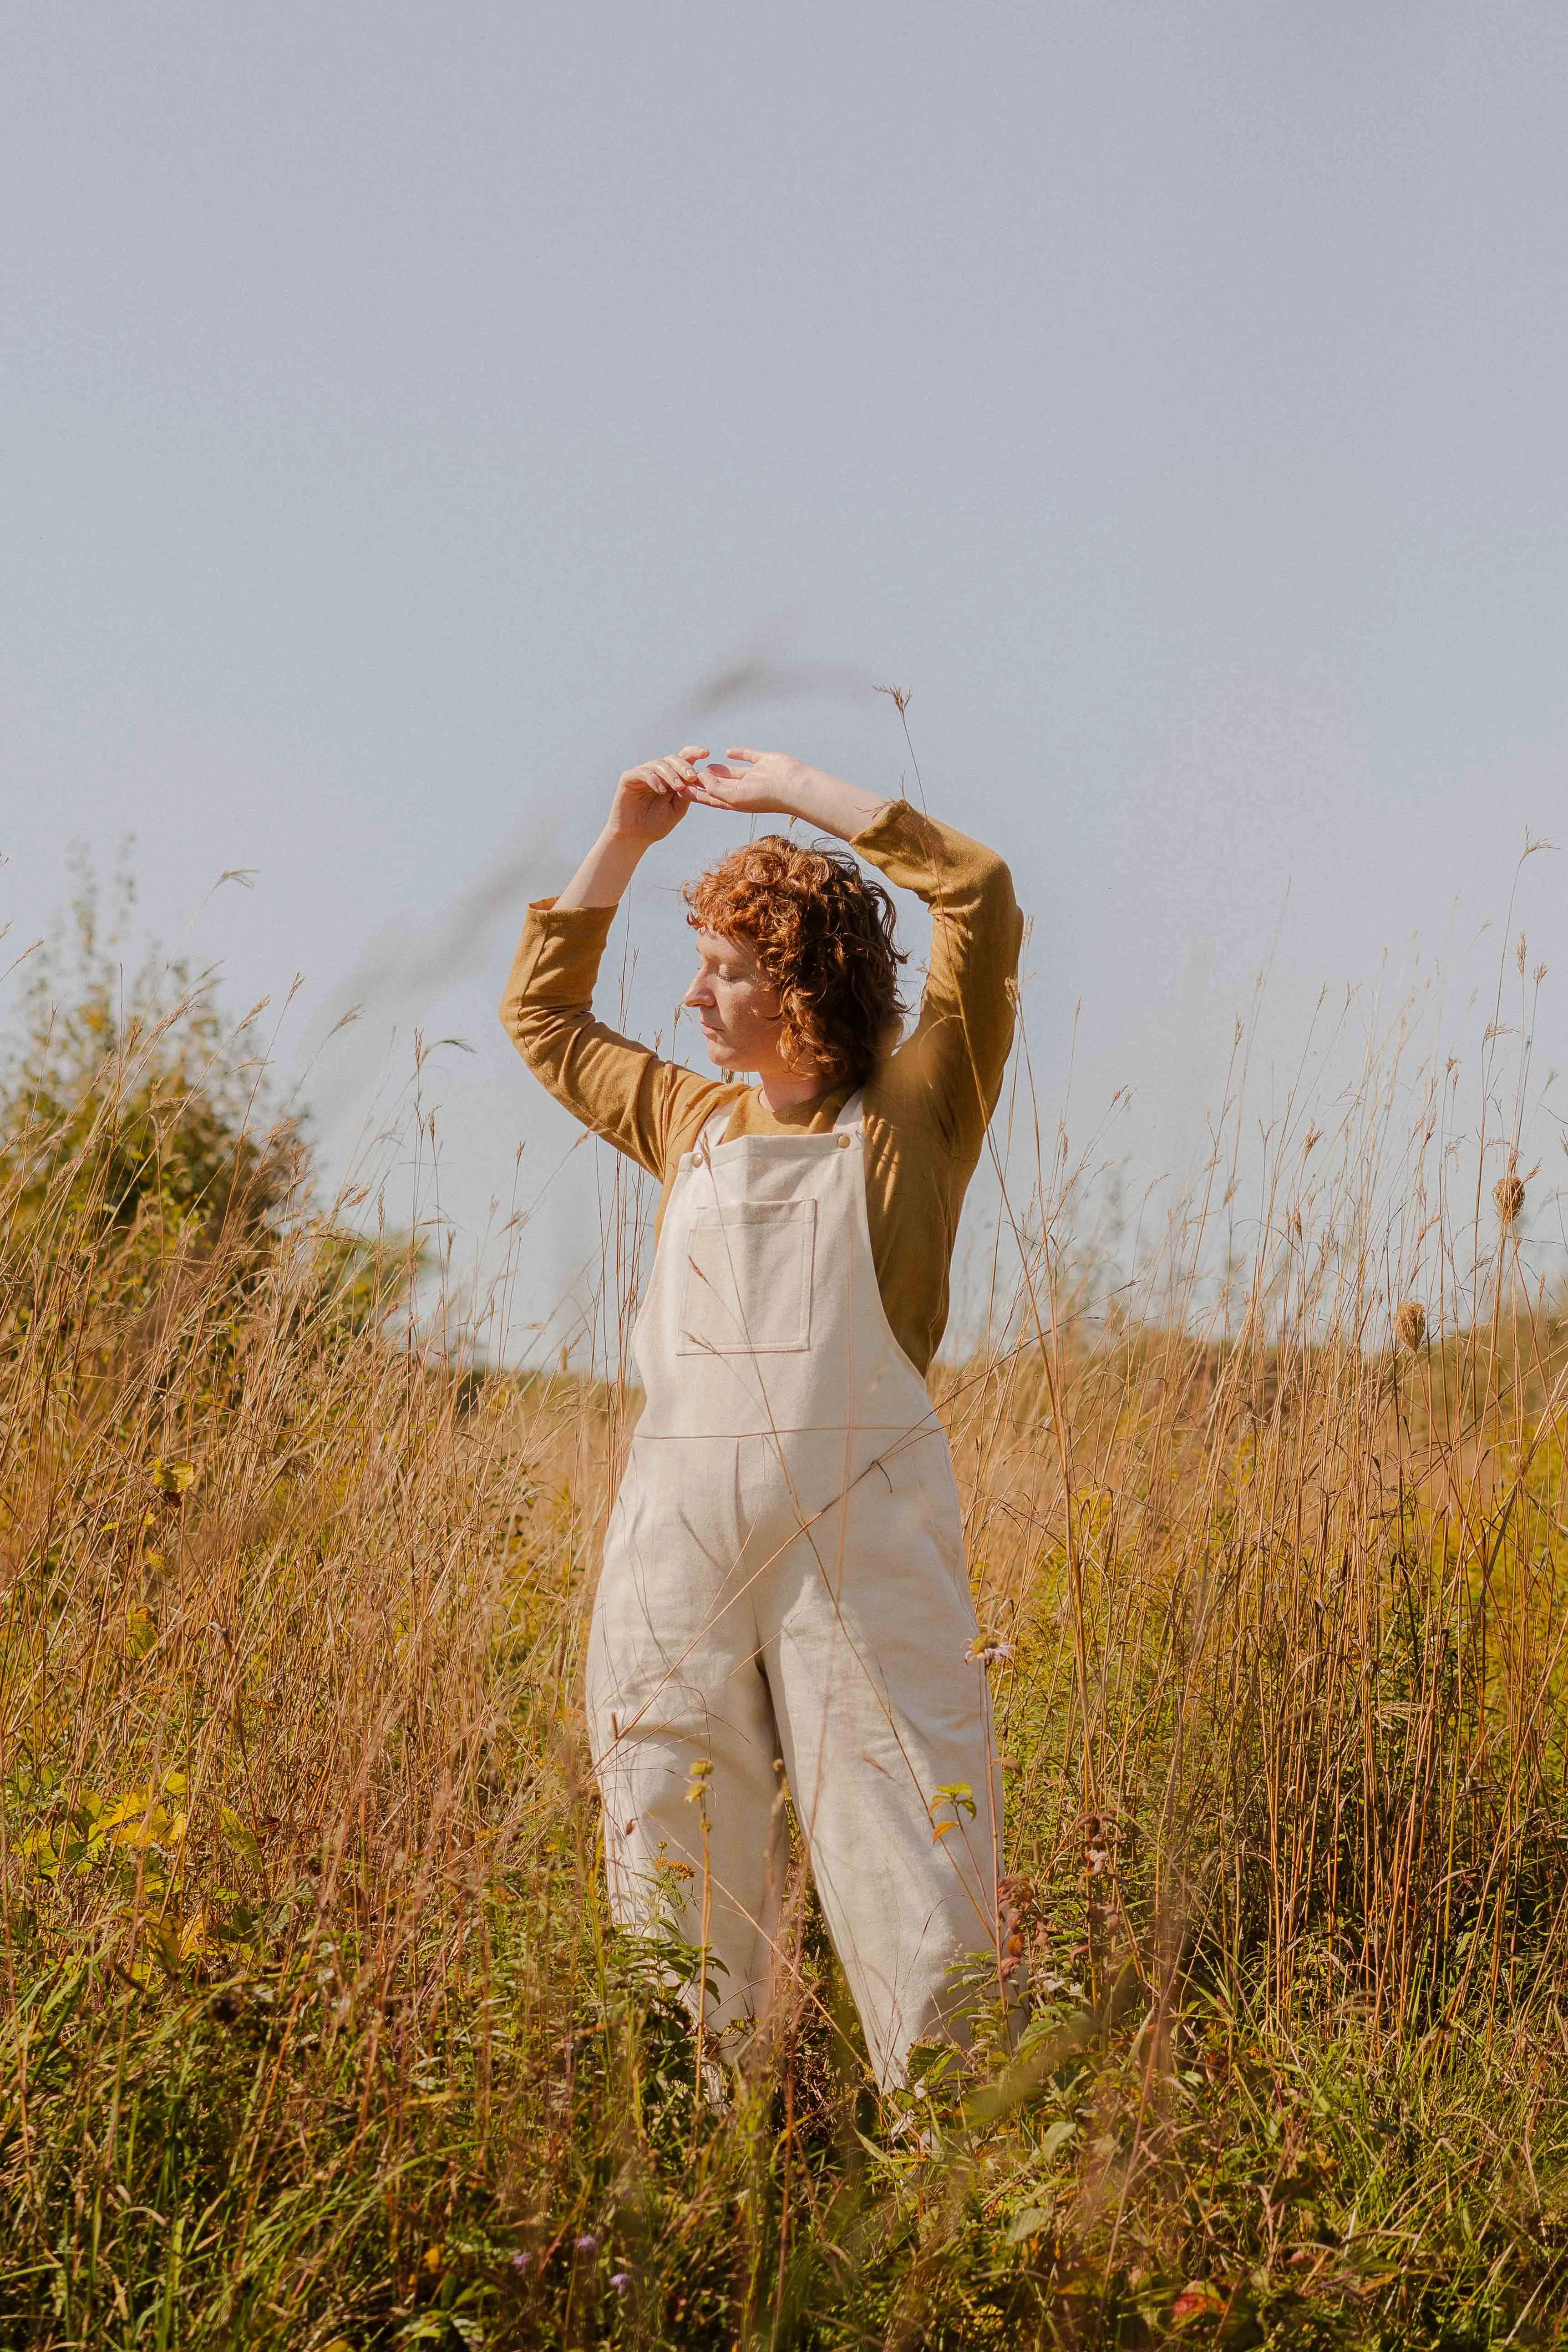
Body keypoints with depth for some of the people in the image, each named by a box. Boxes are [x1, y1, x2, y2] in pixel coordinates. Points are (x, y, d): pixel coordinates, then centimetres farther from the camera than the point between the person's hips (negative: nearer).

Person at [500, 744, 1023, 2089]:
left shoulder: (914, 1112, 4)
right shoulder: (693, 1123, 17)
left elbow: (982, 898, -6)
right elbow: (541, 1013, 31)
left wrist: (800, 794, -1)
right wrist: (625, 840, 21)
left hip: (862, 1524, -5)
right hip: (680, 1525, 5)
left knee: (911, 1857, -6)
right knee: (677, 1872, 7)